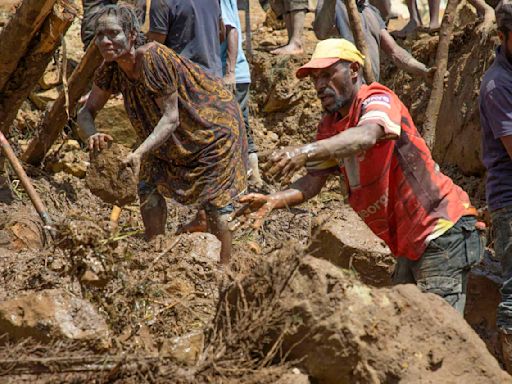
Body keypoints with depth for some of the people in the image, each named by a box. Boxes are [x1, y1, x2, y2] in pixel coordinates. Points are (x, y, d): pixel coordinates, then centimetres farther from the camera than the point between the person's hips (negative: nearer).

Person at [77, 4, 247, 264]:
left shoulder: (153, 59, -34)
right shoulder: (111, 69, -12)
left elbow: (171, 118, -33)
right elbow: (87, 111, -6)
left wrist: (139, 154, -44)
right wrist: (91, 136, -30)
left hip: (213, 124, -7)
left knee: (214, 202, -8)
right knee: (149, 188, -1)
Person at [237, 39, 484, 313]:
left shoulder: (377, 100, -15)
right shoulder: (329, 127, 10)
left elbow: (366, 136, -38)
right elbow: (314, 181, 6)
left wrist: (307, 151, -53)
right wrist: (273, 201, -14)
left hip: (443, 231, -9)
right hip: (410, 245, 9)